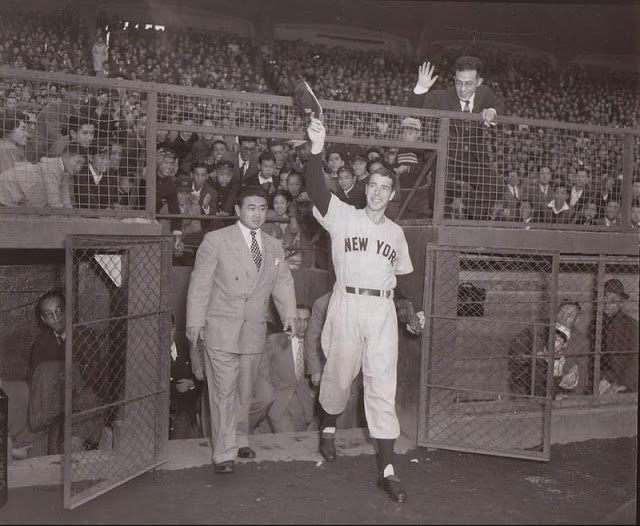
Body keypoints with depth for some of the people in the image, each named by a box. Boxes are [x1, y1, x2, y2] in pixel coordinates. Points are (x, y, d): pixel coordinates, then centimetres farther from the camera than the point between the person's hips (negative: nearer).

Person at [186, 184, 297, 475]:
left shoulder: (274, 246, 13)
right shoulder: (216, 240, -3)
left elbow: (283, 282, 12)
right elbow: (200, 283, -5)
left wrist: (289, 314, -4)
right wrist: (195, 323, -10)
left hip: (254, 329, 5)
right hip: (221, 328, -5)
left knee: (245, 389, 15)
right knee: (223, 391, -5)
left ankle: (239, 439, 33)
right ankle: (223, 453, 3)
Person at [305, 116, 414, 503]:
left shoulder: (396, 232, 16)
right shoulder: (343, 216, 3)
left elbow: (404, 274, 23)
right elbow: (317, 191, -14)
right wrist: (317, 150, -27)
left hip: (382, 310, 2)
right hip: (347, 304, -2)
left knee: (383, 384, -1)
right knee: (339, 373, 9)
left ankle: (388, 469, 1)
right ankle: (329, 428, 40)